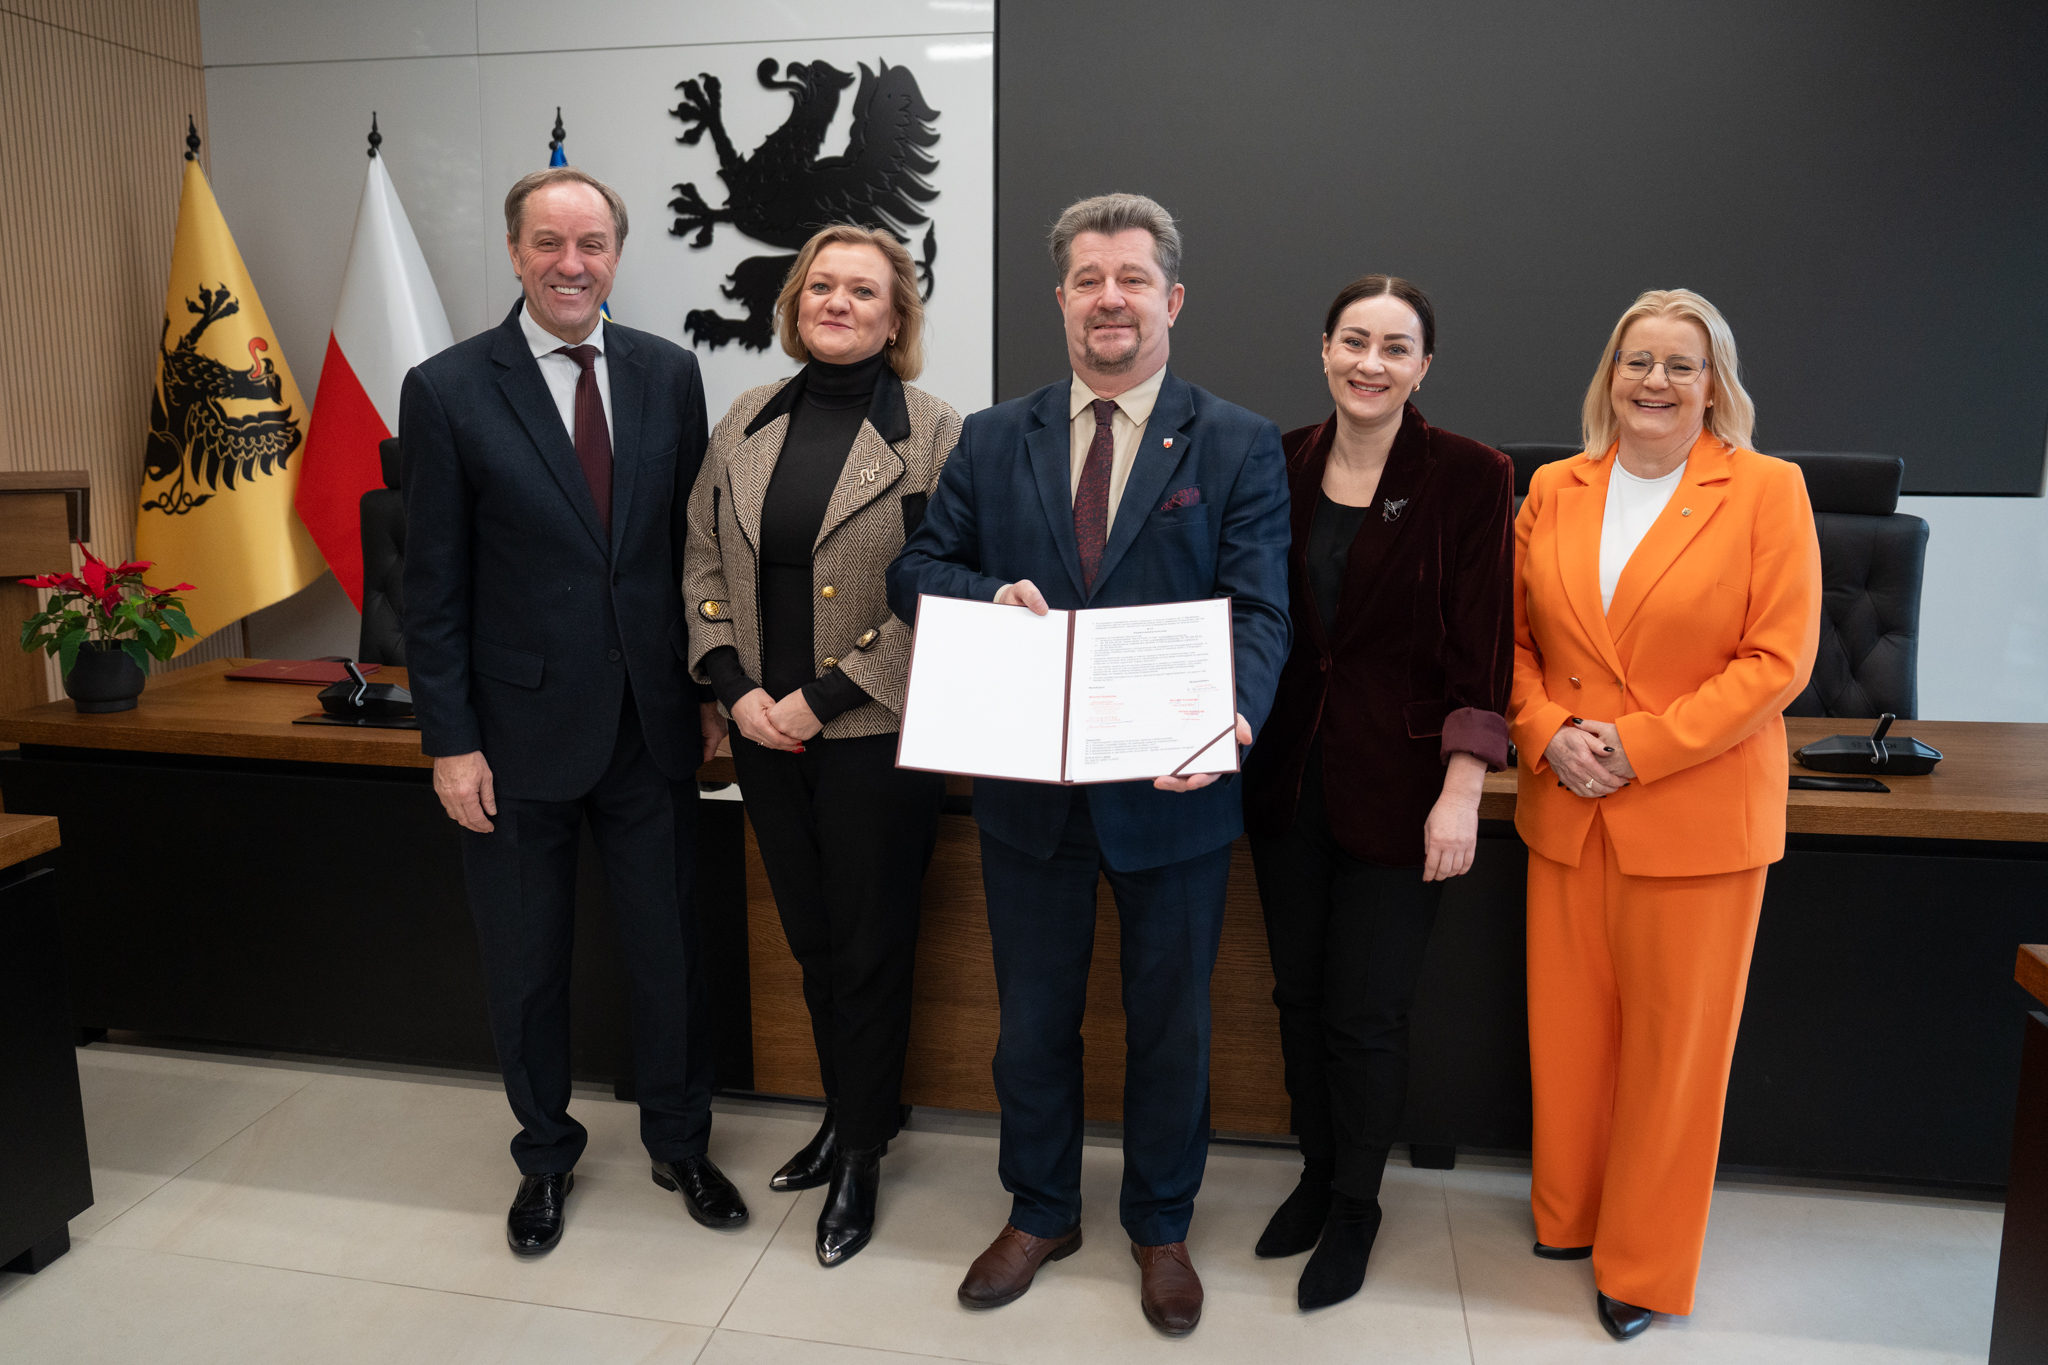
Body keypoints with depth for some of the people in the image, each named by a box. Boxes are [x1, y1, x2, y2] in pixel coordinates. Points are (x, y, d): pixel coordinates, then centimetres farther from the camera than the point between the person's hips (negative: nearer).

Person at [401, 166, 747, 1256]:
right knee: (526, 965, 15)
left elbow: (695, 541, 7)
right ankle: (545, 1155, 38)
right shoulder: (448, 390, -5)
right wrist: (449, 739, -8)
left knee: (670, 951, 13)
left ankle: (679, 1143, 36)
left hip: (652, 725, 2)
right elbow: (434, 585, -5)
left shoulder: (669, 374, 2)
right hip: (521, 732, -2)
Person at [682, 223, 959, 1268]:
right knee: (811, 941, 18)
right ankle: (841, 1115, 39)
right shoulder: (747, 425, 7)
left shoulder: (932, 434, -8)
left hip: (877, 737, -4)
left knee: (872, 949, 8)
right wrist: (736, 687, -5)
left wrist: (824, 698, -16)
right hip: (765, 734, 5)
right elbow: (704, 562, 9)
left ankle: (861, 1153, 28)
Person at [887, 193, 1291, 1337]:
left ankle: (1162, 1226, 39)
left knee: (1170, 1025, 16)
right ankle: (1040, 1212, 41)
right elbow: (916, 568, 6)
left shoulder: (1241, 446, -3)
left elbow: (1259, 611, -11)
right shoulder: (992, 440, 5)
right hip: (1030, 786, 2)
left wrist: (1232, 716, -32)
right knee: (1033, 1020, 18)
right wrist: (989, 591, -17)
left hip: (1172, 786, -2)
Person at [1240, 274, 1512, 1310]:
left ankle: (1356, 1208, 29)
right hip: (1287, 774, 4)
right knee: (1298, 993, 15)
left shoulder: (1469, 476, -8)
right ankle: (1316, 1174, 38)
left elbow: (1480, 651, -9)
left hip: (1396, 787, -4)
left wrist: (1461, 794, -13)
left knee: (1364, 1010, 4)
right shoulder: (1281, 465, 3)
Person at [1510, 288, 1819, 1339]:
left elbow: (1779, 658, -10)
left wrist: (1642, 747, -16)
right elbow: (1513, 637, 9)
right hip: (1567, 810, 3)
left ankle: (1644, 1264, 27)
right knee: (1566, 1028, 13)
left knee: (1673, 1043, 8)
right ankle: (1570, 1213, 36)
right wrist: (1547, 732, -9)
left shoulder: (1767, 490, -5)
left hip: (1699, 815, -3)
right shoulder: (1553, 491, 6)